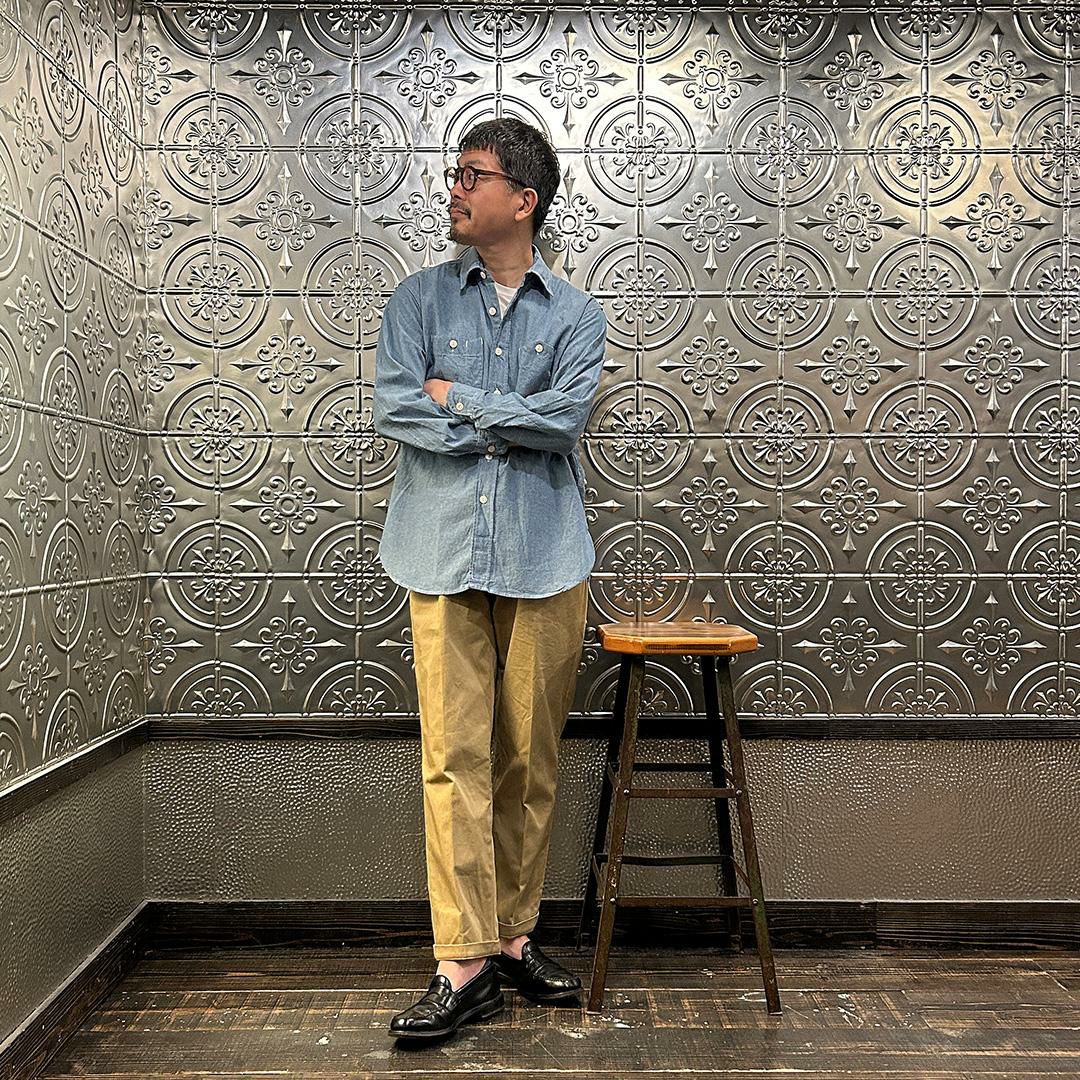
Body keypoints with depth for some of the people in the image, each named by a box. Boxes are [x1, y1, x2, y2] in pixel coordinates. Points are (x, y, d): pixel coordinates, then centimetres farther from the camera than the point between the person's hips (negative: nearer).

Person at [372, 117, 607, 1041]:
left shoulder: (575, 314, 9)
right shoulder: (420, 299, 11)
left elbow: (563, 417, -8)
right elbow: (392, 408, -4)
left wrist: (457, 397, -4)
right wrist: (509, 424, -6)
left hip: (545, 558, 1)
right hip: (445, 554, 0)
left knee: (531, 760, 7)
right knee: (455, 757, -3)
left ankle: (512, 937, 22)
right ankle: (464, 966, 5)